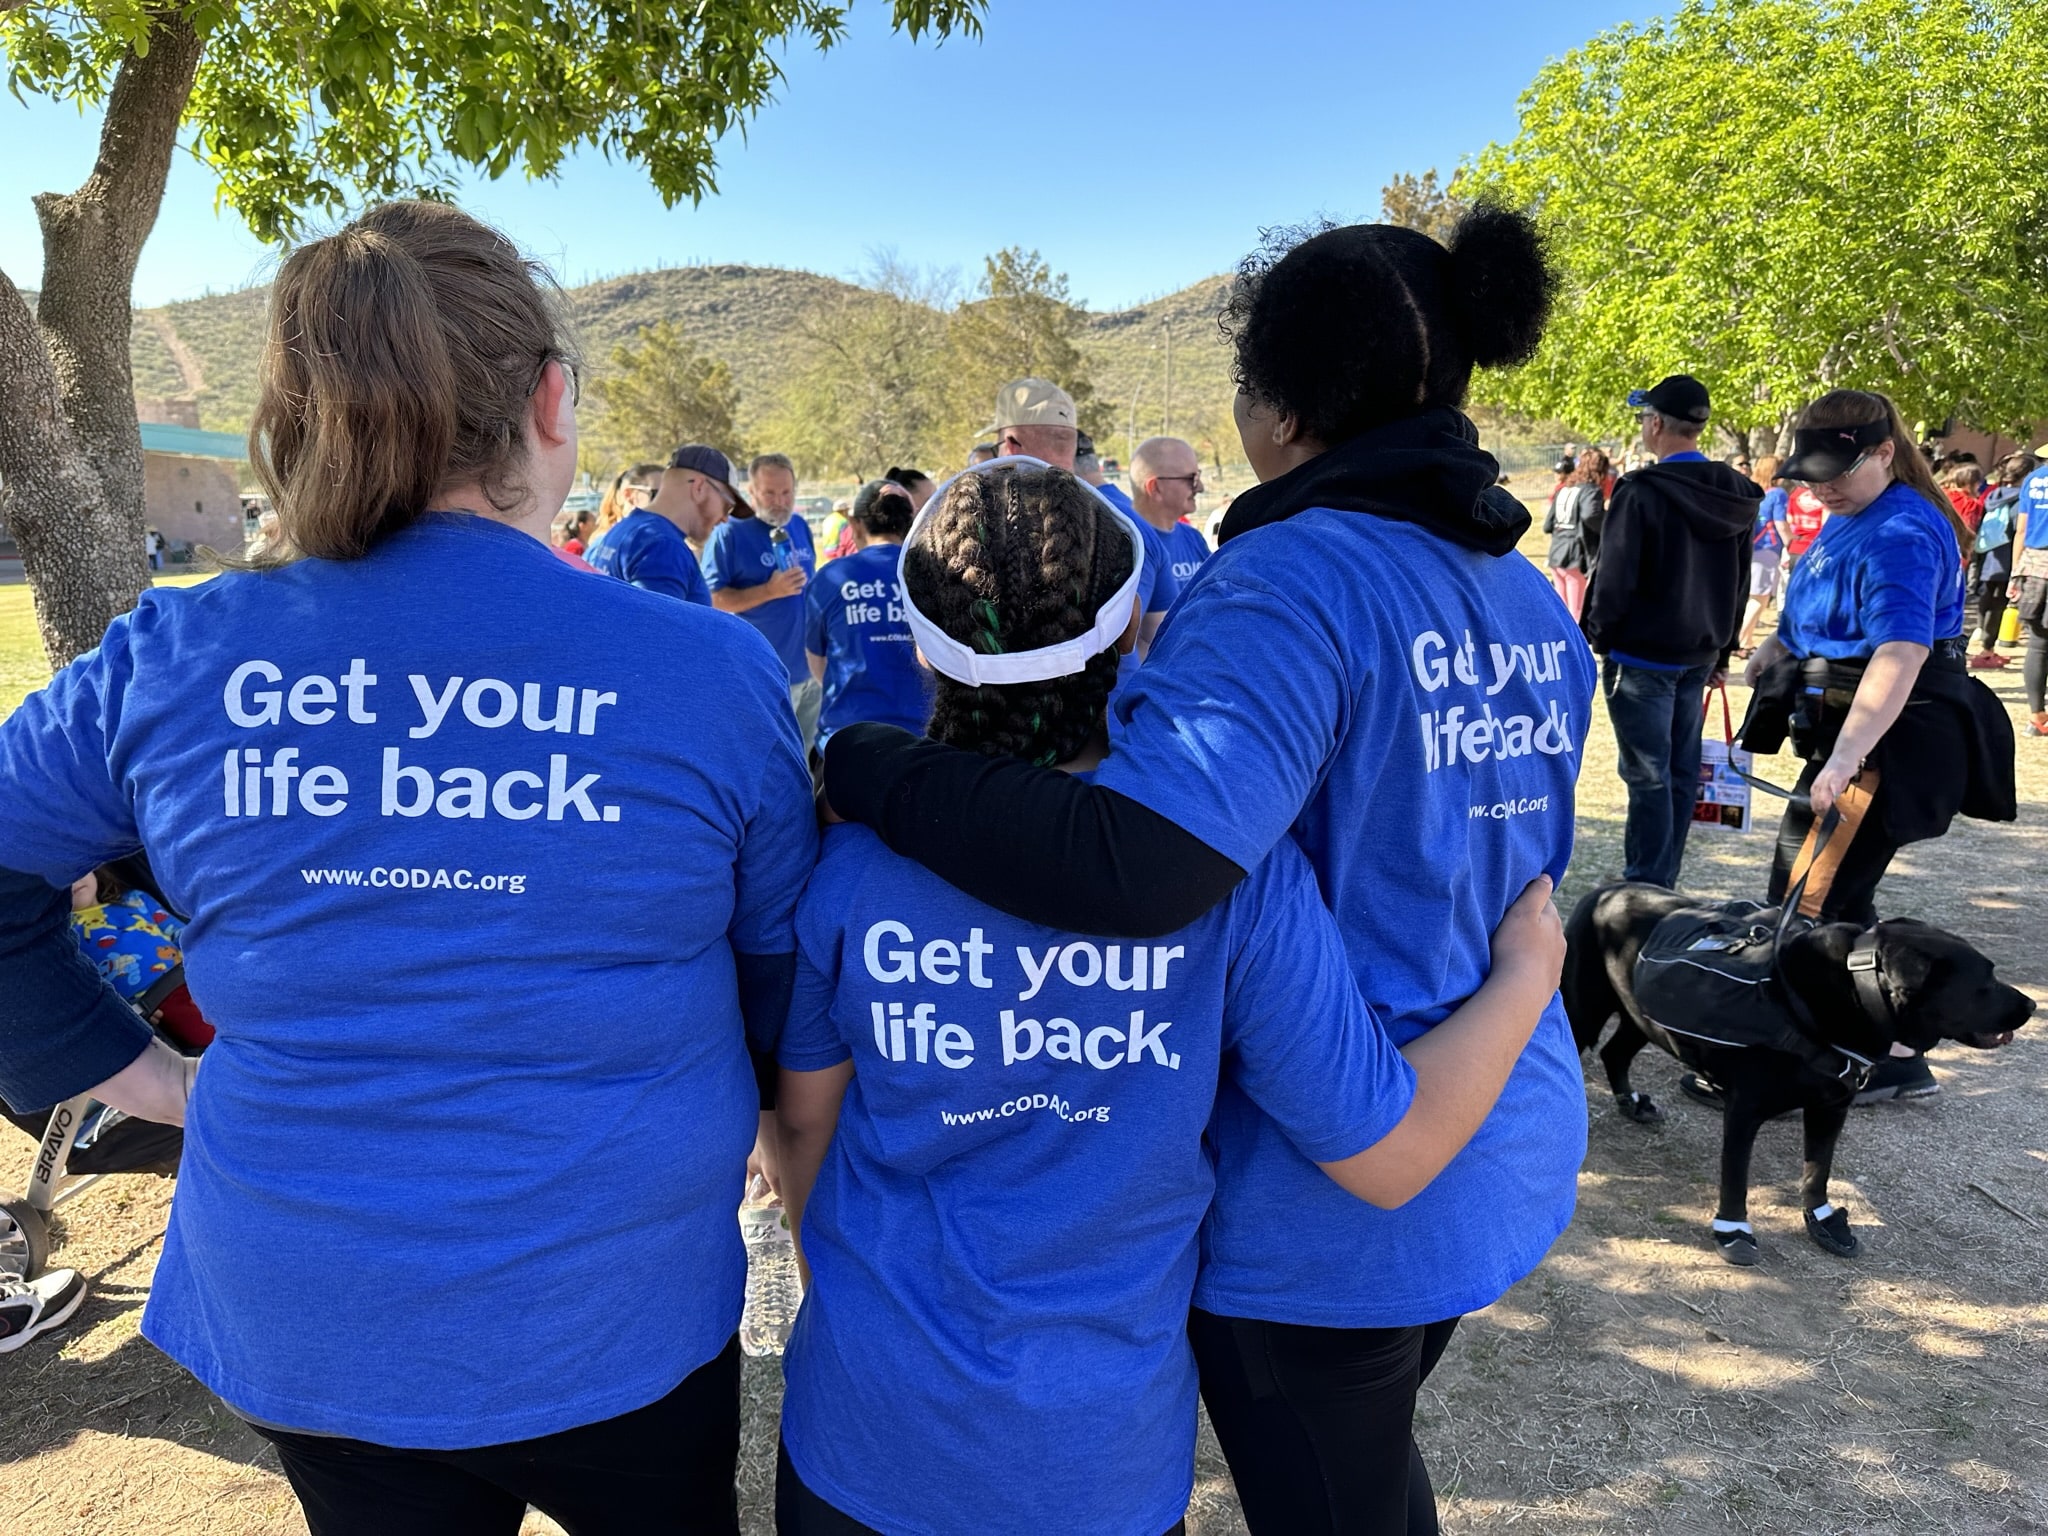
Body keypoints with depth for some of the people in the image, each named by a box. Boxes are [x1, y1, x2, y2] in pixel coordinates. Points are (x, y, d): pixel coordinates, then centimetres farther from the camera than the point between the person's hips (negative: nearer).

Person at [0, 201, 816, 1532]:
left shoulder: (168, 661, -10)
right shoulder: (712, 670, -17)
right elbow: (785, 978, -5)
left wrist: (140, 1074, 7)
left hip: (294, 1322, 3)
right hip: (614, 1325, -2)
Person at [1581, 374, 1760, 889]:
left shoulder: (1641, 492, -17)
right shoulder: (1737, 494, 8)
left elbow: (1614, 578, -16)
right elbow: (1740, 581, 13)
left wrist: (1600, 636, -1)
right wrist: (1722, 649, 20)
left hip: (1642, 656, -7)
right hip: (1699, 656, 7)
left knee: (1647, 776, -3)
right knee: (1682, 771, 13)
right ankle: (1664, 883, 22)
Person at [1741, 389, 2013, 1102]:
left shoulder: (1900, 534, -19)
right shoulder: (1848, 521, 13)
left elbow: (1901, 654, -31)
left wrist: (1845, 758, -38)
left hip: (1888, 743, -11)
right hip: (1847, 737, 11)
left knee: (1805, 907, -8)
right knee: (1840, 903, 17)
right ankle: (1888, 1061, 29)